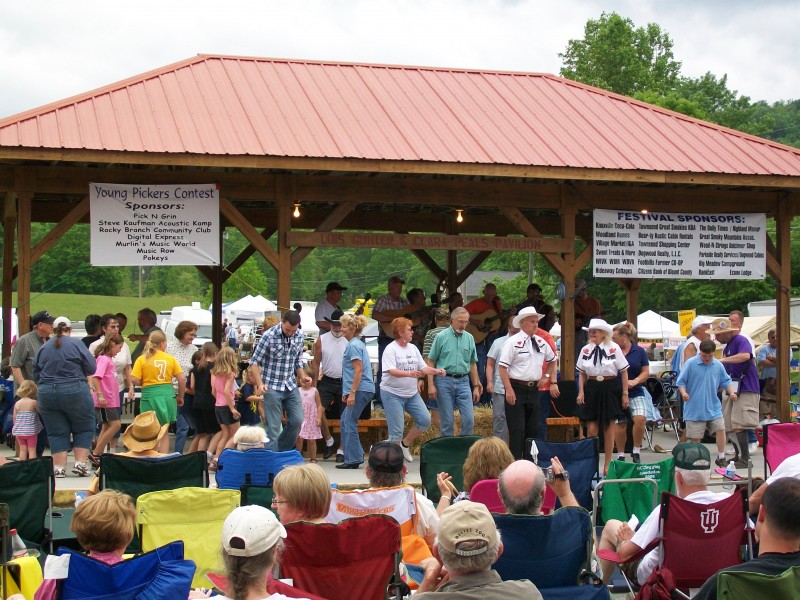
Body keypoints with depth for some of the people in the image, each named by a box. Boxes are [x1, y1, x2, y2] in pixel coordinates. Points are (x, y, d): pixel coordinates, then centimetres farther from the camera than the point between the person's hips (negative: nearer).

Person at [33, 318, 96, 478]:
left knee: (56, 433, 9)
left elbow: (36, 375, 12)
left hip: (47, 393, 3)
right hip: (74, 392, -3)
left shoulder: (43, 348, 8)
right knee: (84, 428, 10)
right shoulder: (76, 344, -3)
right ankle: (80, 463, 2)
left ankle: (59, 468, 5)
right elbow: (91, 368, -3)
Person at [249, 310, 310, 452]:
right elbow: (255, 361, -10)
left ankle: (282, 450, 25)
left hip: (291, 385, 6)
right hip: (272, 386, -5)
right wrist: (260, 383, -19)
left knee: (297, 420, 5)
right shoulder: (269, 336, -14)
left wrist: (302, 376, 0)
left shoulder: (299, 335, 3)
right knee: (273, 426, -4)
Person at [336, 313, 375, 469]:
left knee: (350, 423, -4)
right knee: (345, 421, 16)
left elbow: (359, 370, -19)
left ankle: (353, 459, 1)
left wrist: (352, 392, -21)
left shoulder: (353, 345, -12)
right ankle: (356, 454, 20)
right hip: (363, 390, 10)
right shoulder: (357, 344, 18)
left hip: (360, 390, -10)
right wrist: (346, 392, 25)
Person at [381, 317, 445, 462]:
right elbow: (391, 371, -24)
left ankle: (405, 444, 19)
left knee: (425, 420, 0)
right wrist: (408, 374, -39)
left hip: (412, 393, 7)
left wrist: (437, 371, -8)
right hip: (393, 394, -7)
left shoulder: (413, 348, 11)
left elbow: (423, 368, 10)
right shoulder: (391, 349, -11)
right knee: (396, 430, -6)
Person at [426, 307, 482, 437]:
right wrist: (431, 385, -8)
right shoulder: (441, 337, -2)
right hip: (444, 381, -3)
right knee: (447, 421, 2)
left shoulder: (469, 338, 10)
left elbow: (473, 364, 15)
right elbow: (430, 362, -1)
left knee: (469, 419, -3)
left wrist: (476, 387, 12)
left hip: (463, 381, 3)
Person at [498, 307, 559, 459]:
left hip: (534, 390, 6)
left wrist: (552, 382, 16)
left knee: (533, 429, 11)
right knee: (517, 430, -5)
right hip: (516, 389, -6)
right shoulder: (513, 342, -10)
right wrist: (509, 390, -20)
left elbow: (552, 361, 25)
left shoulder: (540, 342, 9)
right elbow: (502, 367, -14)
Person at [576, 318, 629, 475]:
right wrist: (581, 391, 1)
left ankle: (607, 465, 16)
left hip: (610, 389, -2)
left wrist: (625, 394, -2)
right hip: (592, 388, 2)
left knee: (609, 428, 5)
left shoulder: (614, 348, -4)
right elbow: (581, 373, 12)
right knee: (591, 428, -1)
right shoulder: (585, 349, 5)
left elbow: (624, 371, 0)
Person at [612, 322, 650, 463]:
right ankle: (620, 455, 18)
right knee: (620, 425, 2)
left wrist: (635, 381, -13)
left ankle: (636, 451, 0)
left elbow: (646, 372, 3)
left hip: (635, 392, -1)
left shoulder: (639, 351, 2)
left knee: (640, 418, -20)